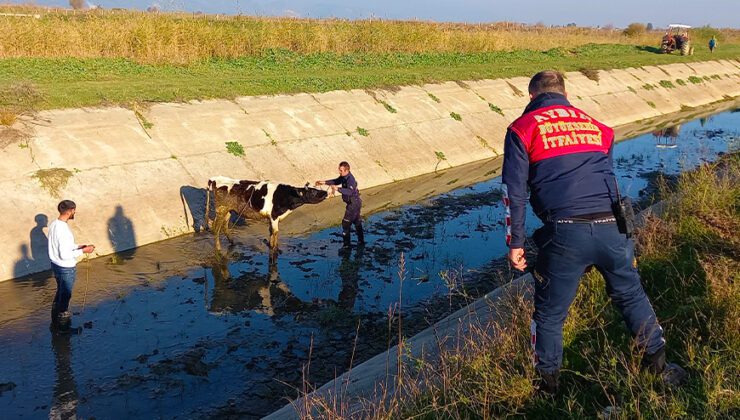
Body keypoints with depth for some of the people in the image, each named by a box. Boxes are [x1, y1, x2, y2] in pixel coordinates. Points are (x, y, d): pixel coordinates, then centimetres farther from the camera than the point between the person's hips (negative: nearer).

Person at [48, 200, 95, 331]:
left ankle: (55, 321, 40)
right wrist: (83, 251, -20)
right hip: (66, 269, -9)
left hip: (56, 265, 9)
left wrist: (77, 246, 8)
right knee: (65, 296, 8)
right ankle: (63, 325, 22)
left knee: (60, 292, 25)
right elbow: (64, 255, -28)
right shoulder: (63, 230, -29)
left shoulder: (53, 224, -1)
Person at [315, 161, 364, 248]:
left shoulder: (350, 179, -29)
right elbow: (336, 181, 18)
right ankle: (361, 241, 35)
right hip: (354, 203, 10)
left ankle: (347, 244, 1)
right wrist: (324, 182, 8)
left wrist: (338, 189, -58)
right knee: (357, 222, 21)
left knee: (346, 223, -7)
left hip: (354, 204, -10)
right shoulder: (344, 176, 1)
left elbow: (350, 191, -46)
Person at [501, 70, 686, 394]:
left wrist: (515, 243, 4)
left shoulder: (523, 128, 7)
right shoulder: (596, 126, 21)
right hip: (610, 227, 4)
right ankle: (658, 367, 38)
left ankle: (547, 386, 26)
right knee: (632, 297, 24)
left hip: (564, 234, -4)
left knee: (549, 314, 12)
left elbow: (514, 191, 0)